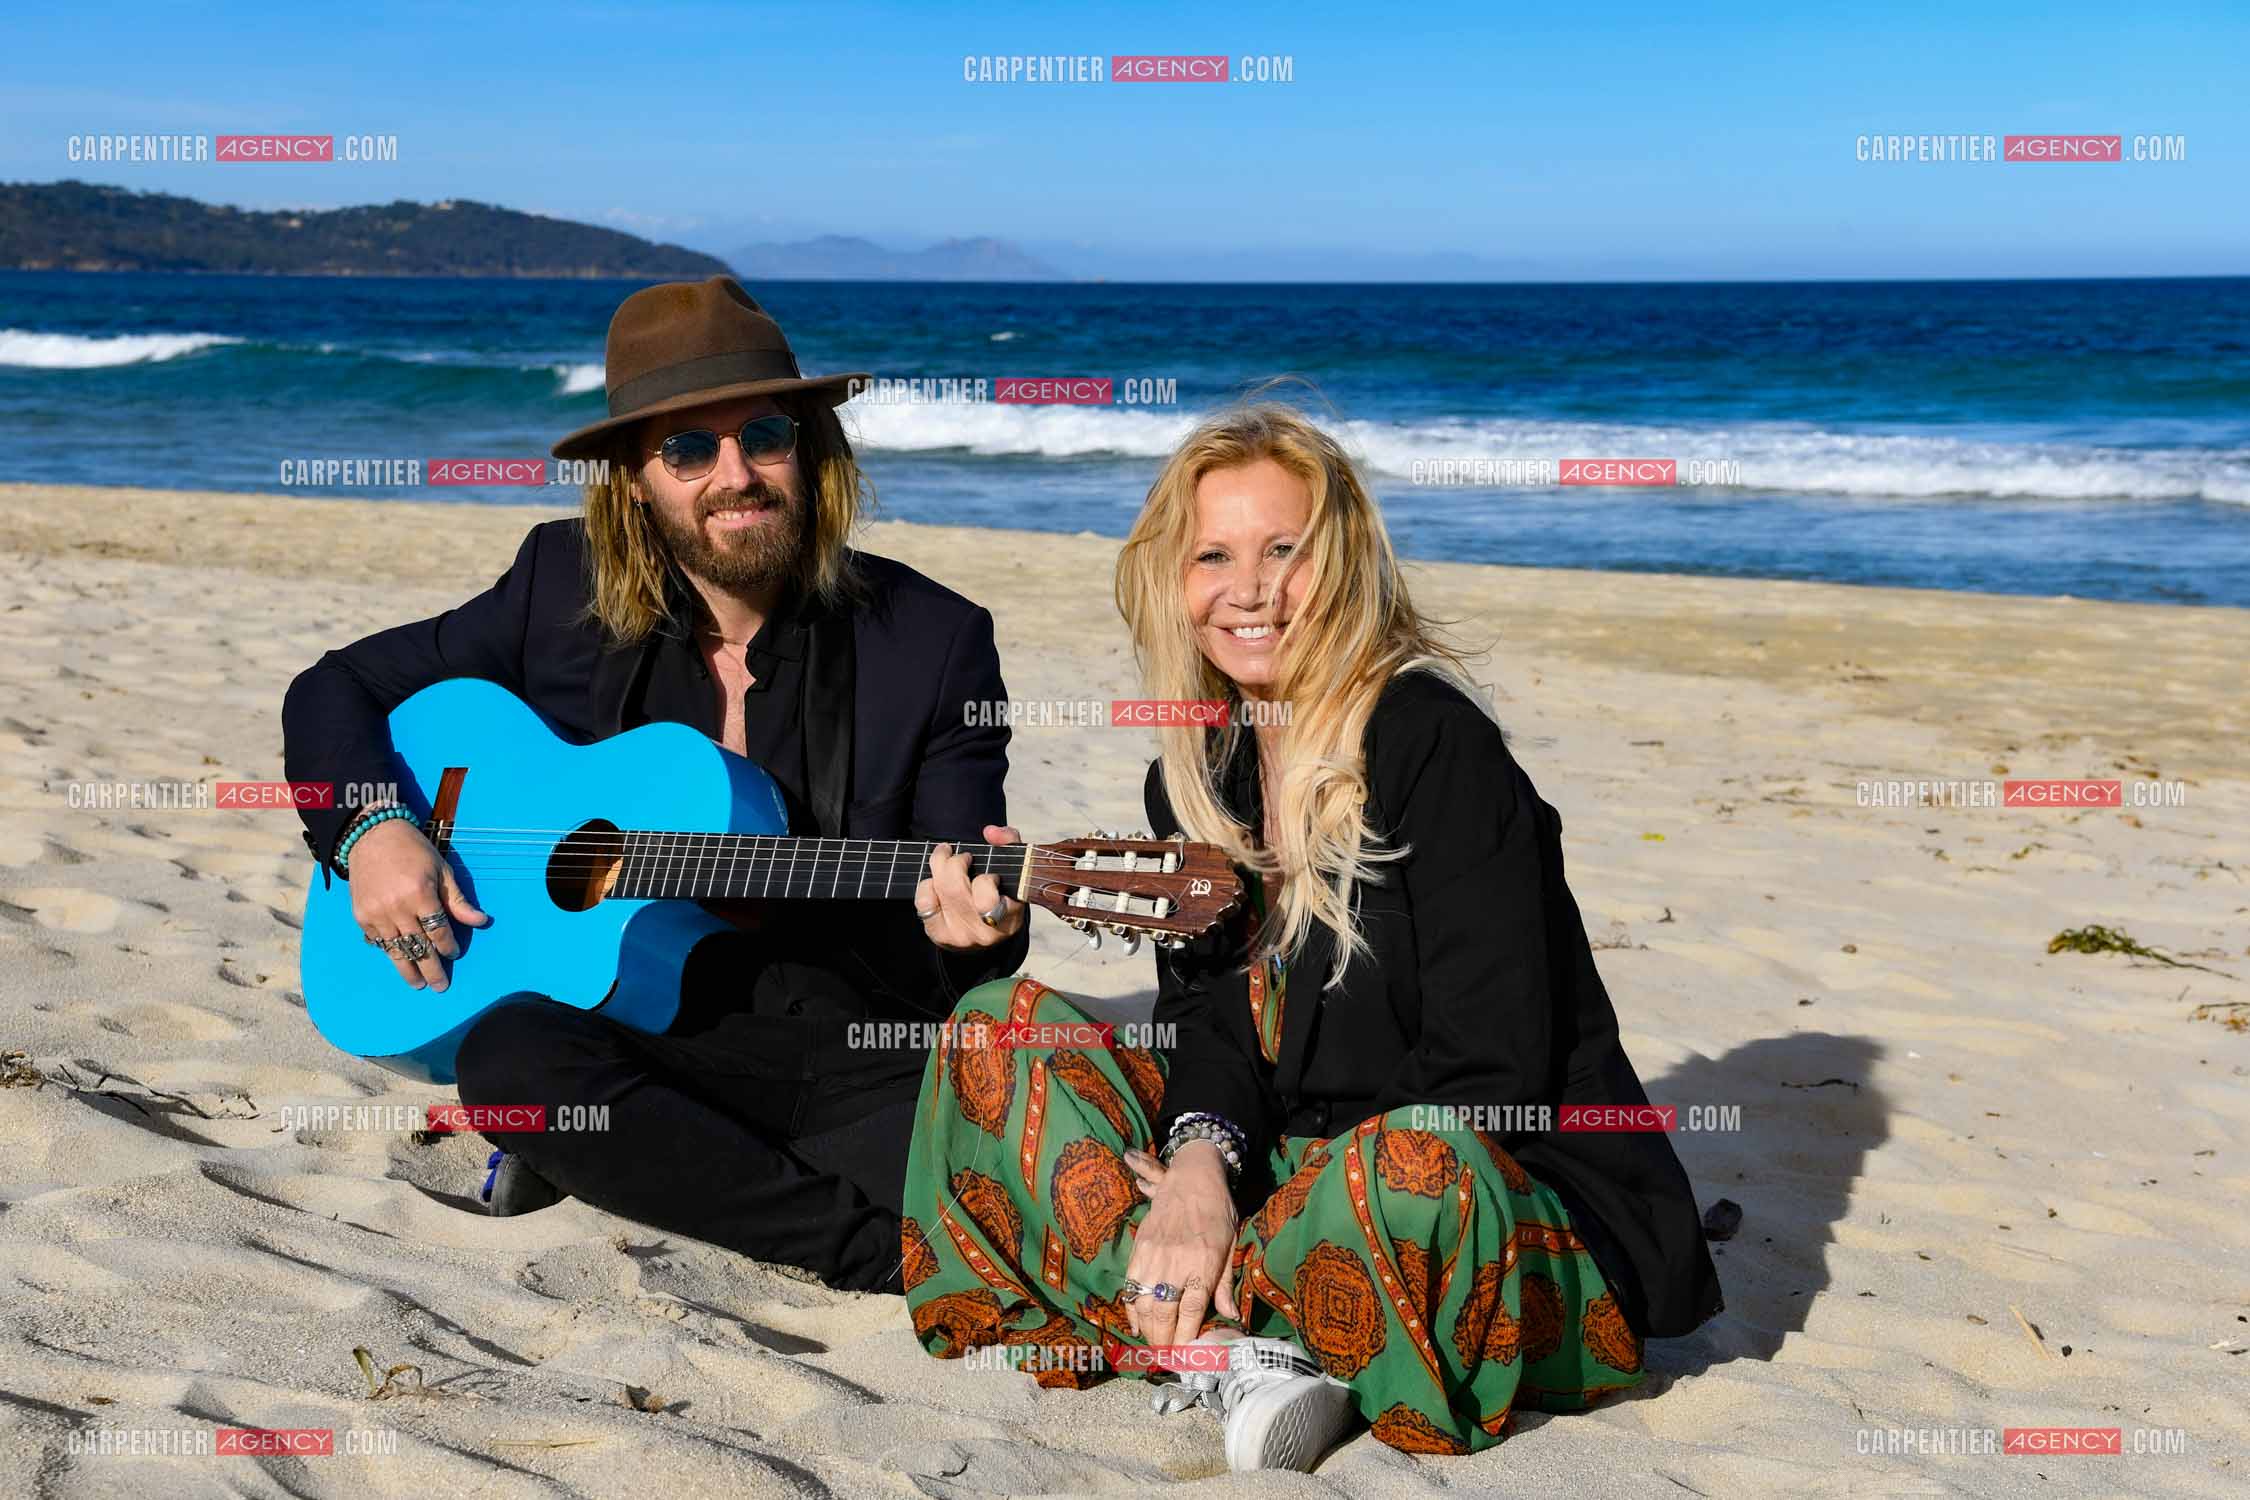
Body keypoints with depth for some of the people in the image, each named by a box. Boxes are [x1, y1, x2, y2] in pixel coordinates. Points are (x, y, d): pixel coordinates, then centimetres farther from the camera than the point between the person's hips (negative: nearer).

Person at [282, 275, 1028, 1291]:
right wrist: (367, 832, -6)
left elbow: (970, 971, -1)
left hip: (853, 1055, -1)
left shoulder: (935, 641, -2)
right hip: (633, 1033, 2)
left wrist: (974, 930, -25)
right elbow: (335, 689, 14)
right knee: (512, 1053, -32)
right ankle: (870, 1244, -19)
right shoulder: (563, 589, 4)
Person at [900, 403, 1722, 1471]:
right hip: (1293, 1169, 7)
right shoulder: (1196, 770, 8)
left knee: (1424, 1161, -42)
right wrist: (1203, 1158, -21)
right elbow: (1206, 1007, 2)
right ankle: (1232, 1351, -24)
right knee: (997, 1027, -3)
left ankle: (1191, 1327, -11)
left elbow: (1487, 1063, -18)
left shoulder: (1436, 742, -14)